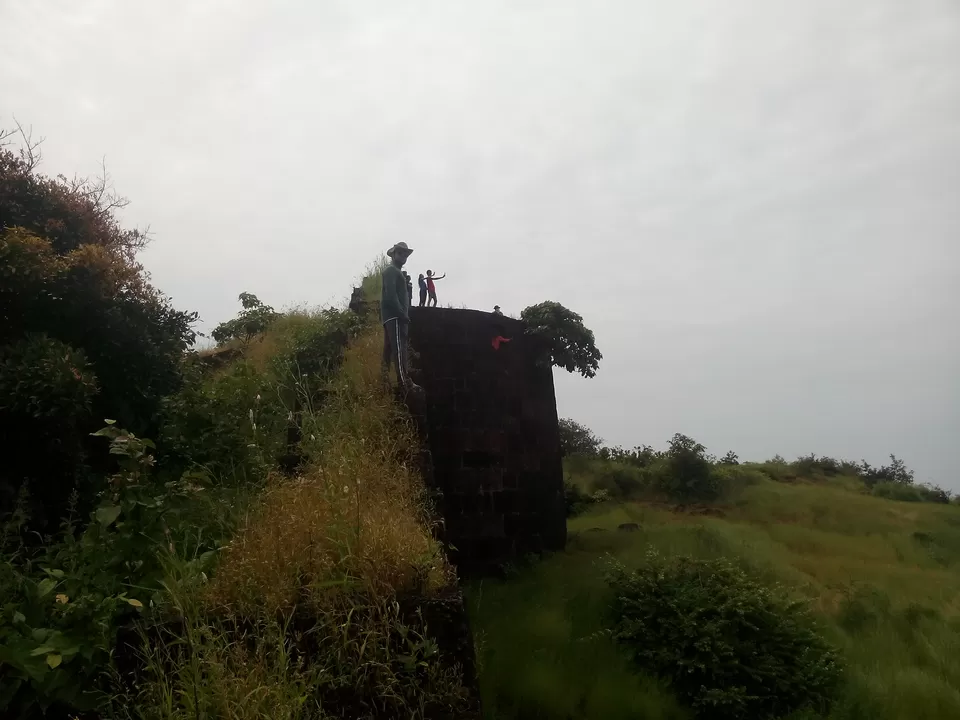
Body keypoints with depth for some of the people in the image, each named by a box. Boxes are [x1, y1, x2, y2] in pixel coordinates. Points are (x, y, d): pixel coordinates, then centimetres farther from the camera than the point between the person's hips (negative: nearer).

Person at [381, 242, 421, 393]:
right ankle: (405, 382, -26)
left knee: (390, 348, 7)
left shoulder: (397, 272, 28)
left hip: (395, 316, 11)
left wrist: (404, 315, 14)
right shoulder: (391, 270, -4)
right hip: (394, 316, -11)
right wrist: (402, 314, -21)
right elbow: (391, 295, -17)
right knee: (399, 348, -18)